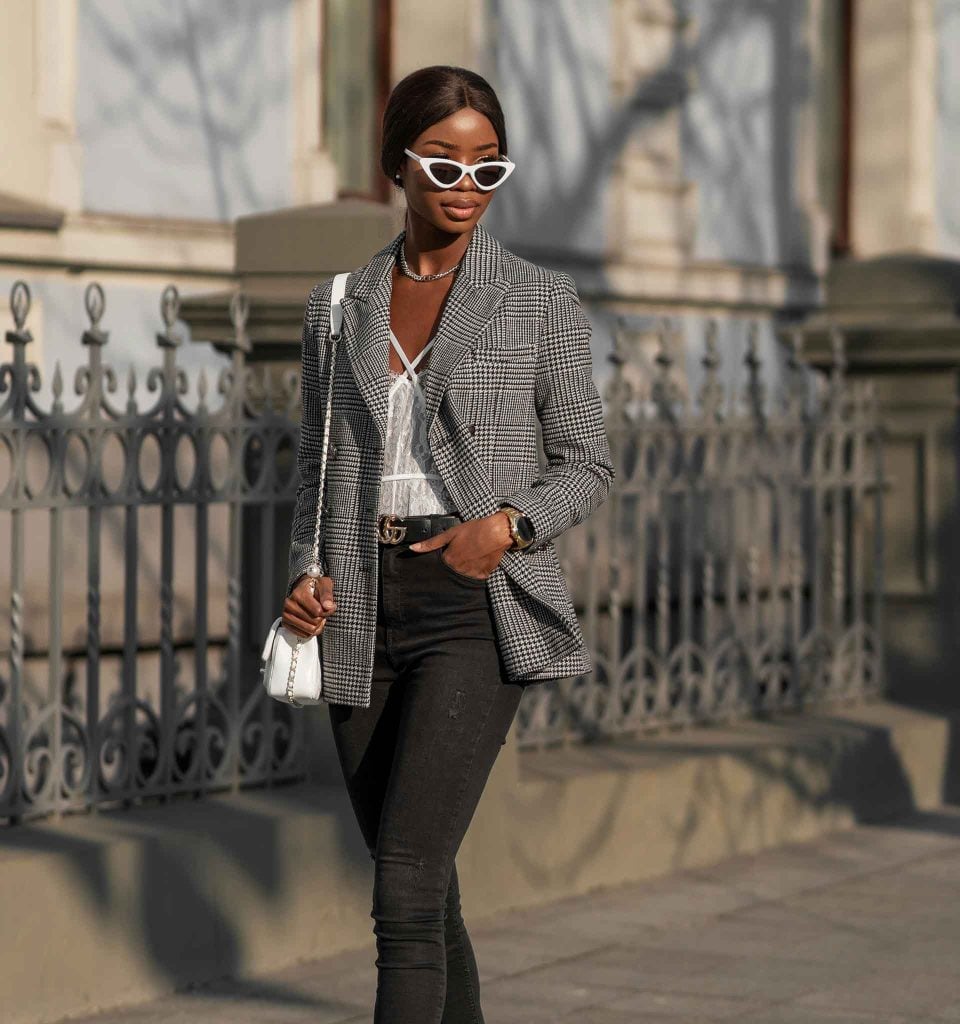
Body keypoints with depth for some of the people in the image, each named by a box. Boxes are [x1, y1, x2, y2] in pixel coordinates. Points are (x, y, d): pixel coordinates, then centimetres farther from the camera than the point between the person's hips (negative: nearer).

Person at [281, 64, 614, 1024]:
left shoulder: (540, 301, 1)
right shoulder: (338, 308, 10)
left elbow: (587, 463, 5)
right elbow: (317, 468, 15)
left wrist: (509, 525, -14)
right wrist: (306, 575, -3)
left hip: (474, 610, -4)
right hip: (362, 613, 4)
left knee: (404, 891, -16)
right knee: (424, 890, 12)